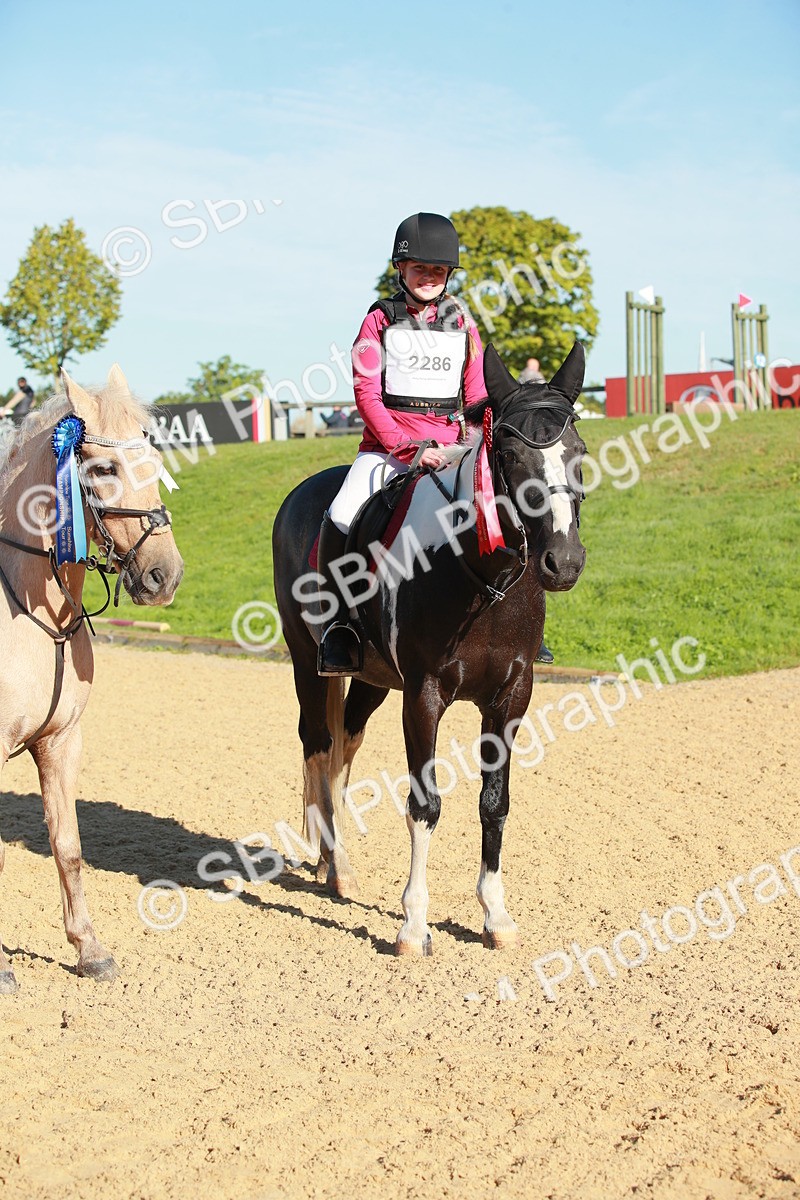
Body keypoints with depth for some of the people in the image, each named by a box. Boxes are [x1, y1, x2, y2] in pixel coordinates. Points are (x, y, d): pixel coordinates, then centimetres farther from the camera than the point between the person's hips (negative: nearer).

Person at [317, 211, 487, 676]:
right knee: (342, 518, -27)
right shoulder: (381, 320, 4)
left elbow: (476, 398, 14)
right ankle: (339, 625, -14)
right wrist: (408, 447, -16)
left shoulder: (463, 323, 12)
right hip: (386, 446, -2)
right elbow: (366, 393, -4)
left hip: (451, 448, 3)